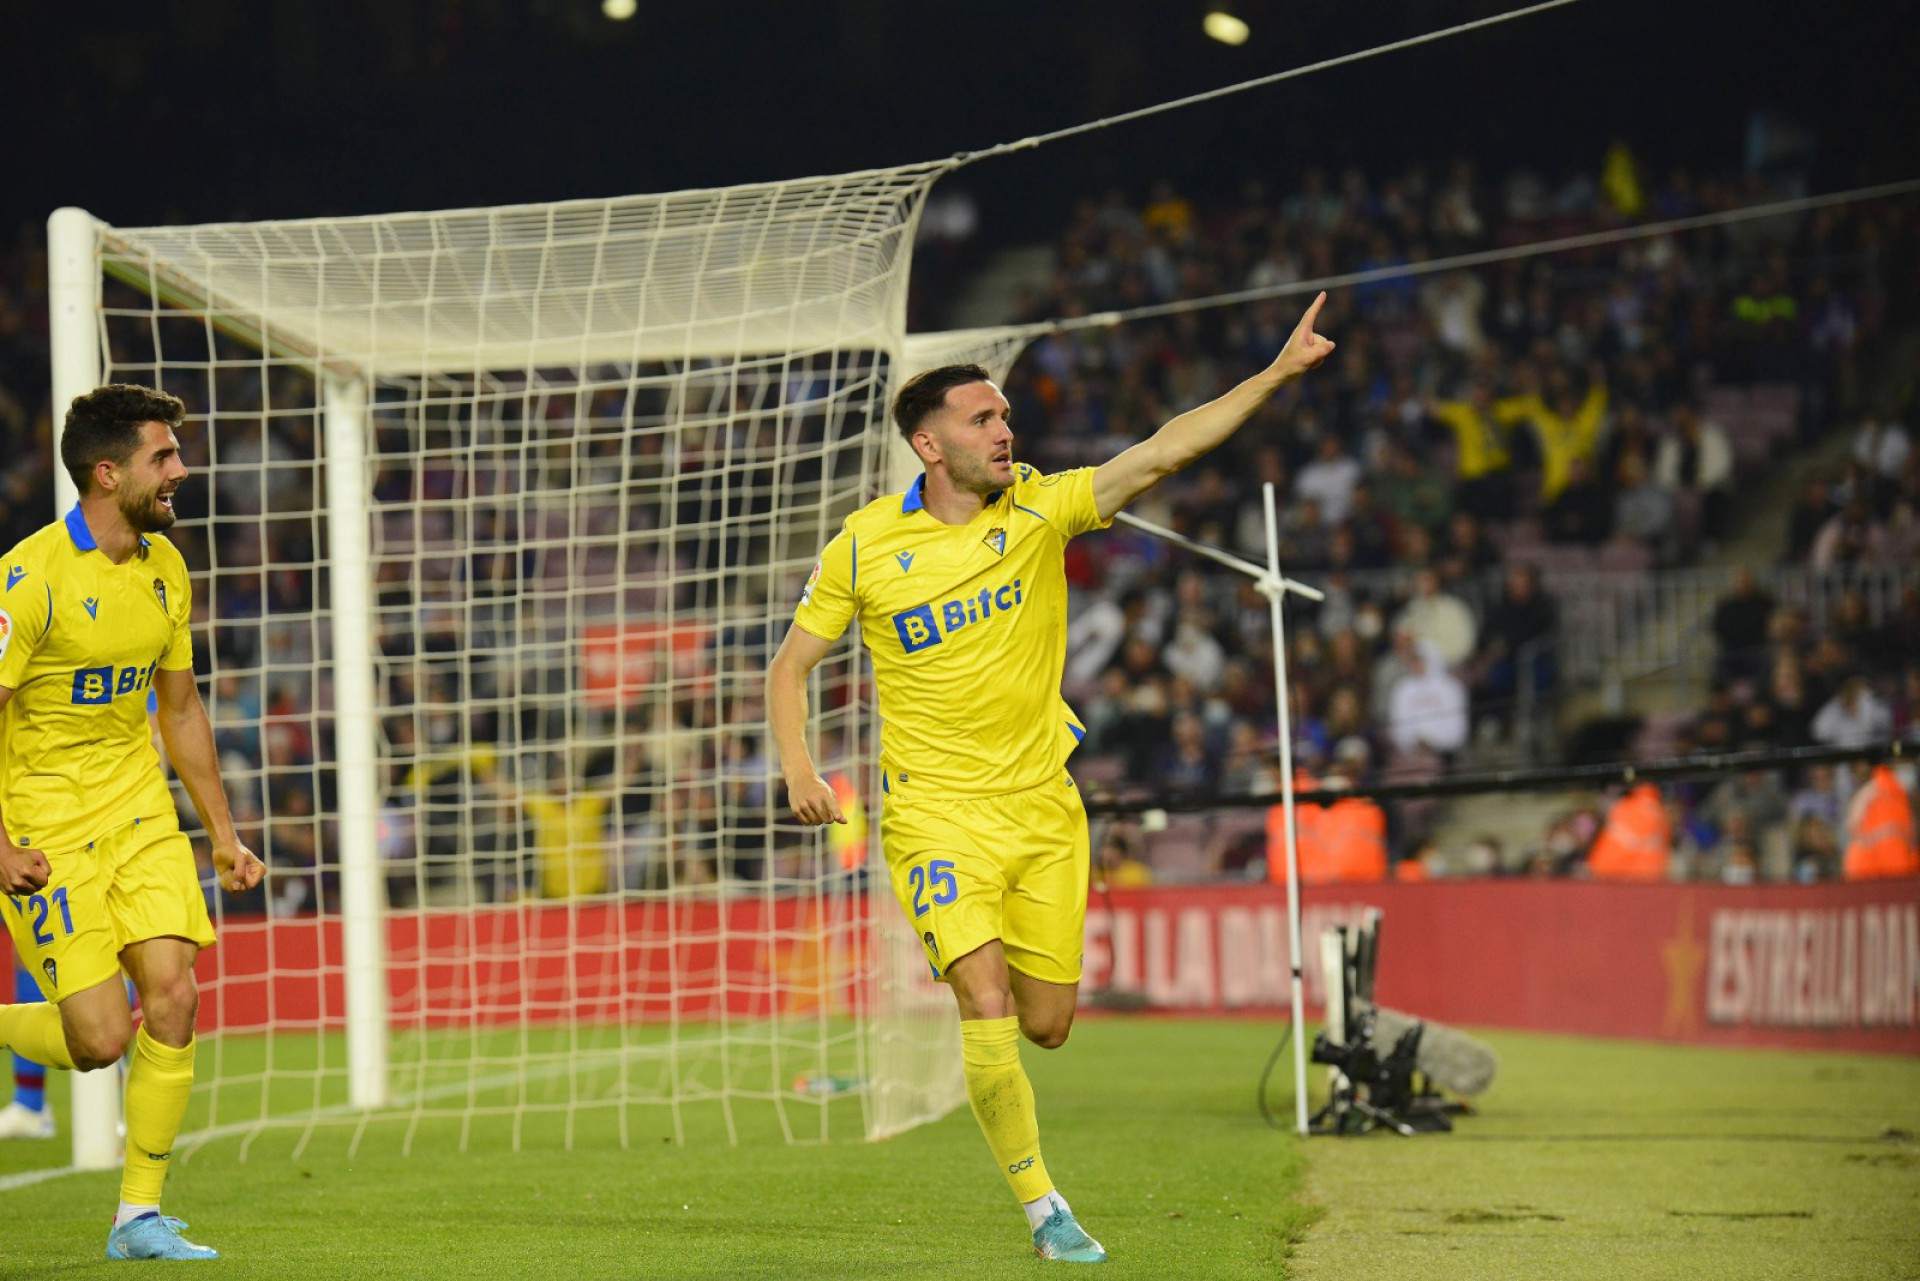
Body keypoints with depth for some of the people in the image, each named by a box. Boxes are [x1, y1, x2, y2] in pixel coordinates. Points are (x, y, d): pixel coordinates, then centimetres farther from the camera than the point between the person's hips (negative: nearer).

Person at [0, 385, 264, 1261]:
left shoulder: (164, 568, 6)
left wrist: (224, 836, 16)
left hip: (138, 810, 6)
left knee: (173, 996, -8)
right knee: (102, 1039, -12)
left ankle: (139, 1217, 2)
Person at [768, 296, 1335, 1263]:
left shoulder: (1040, 509, -3)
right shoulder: (865, 546, -4)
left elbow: (1160, 454, -13)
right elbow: (790, 666, 5)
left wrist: (1274, 376, -23)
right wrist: (797, 767, -11)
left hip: (1043, 806, 3)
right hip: (938, 810, -3)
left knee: (1046, 1025, 6)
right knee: (988, 1006, -18)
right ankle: (1042, 1208, -9)